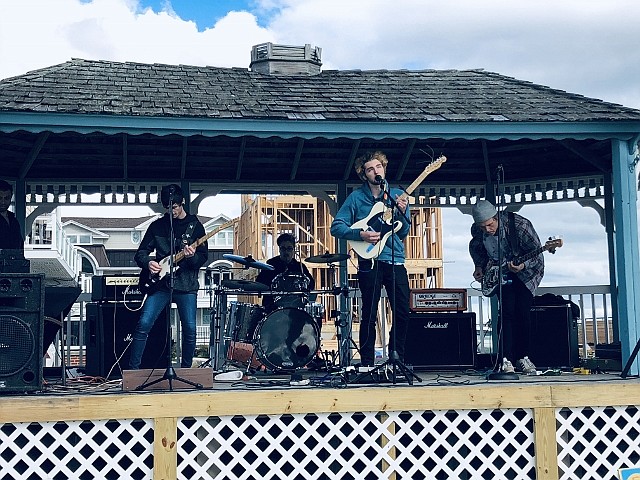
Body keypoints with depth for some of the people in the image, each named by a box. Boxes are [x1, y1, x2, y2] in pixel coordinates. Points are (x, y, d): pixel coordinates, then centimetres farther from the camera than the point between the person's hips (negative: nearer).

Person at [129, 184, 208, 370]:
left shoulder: (195, 226, 7)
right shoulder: (157, 225, 11)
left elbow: (204, 257, 4)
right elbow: (140, 252, 12)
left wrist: (192, 256, -18)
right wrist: (148, 263, -10)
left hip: (186, 285, -1)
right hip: (161, 283, 1)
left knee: (190, 329, -5)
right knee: (143, 324, -10)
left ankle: (185, 369, 13)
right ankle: (133, 368, -1)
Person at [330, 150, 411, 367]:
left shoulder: (397, 195, 12)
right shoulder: (356, 197, 4)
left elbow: (403, 232, 9)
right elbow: (336, 227, -1)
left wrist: (401, 213, -9)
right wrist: (360, 234, -14)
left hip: (396, 260, 3)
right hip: (370, 262, -3)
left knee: (403, 312, 1)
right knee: (369, 315, -1)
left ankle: (396, 360, 14)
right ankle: (367, 363, 8)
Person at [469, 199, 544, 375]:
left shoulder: (519, 225, -28)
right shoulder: (477, 230, -15)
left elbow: (536, 250, -21)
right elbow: (475, 249, 9)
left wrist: (523, 265, -37)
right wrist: (479, 267, -4)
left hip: (526, 271, -2)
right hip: (498, 273, 2)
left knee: (522, 312, -9)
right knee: (507, 311, -15)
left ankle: (522, 357, 7)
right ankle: (506, 360, -14)